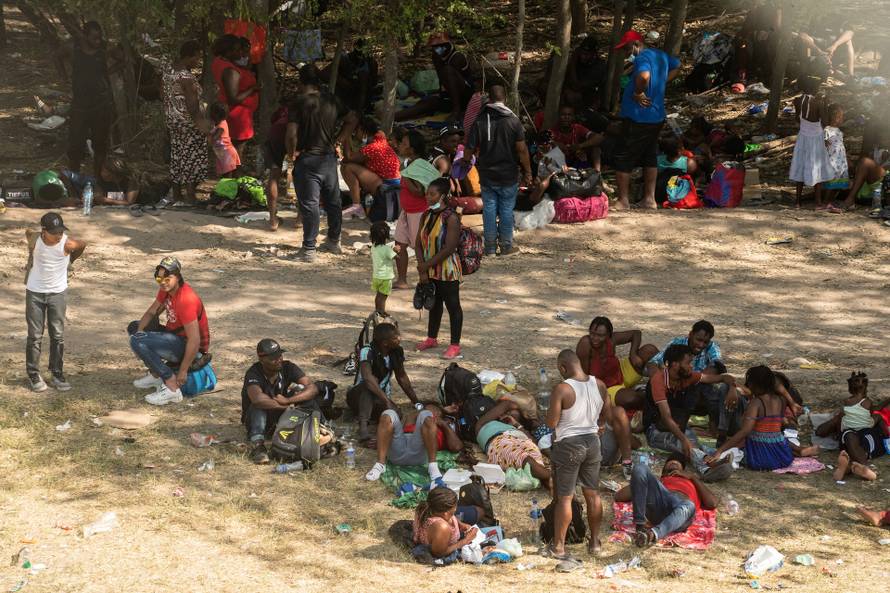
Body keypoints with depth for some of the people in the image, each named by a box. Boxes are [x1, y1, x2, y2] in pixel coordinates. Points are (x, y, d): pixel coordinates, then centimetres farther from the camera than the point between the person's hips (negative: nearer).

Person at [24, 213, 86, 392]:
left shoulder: (67, 244, -21)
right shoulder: (34, 239, -18)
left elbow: (82, 245, 2)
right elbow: (28, 232, 8)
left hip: (58, 292, 0)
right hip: (35, 292, 0)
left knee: (58, 335, 4)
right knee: (35, 335, 3)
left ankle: (57, 374, 16)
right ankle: (34, 375, 12)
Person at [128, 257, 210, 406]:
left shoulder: (186, 299, -28)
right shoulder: (166, 289, 0)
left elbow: (194, 341, -28)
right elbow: (151, 312, 13)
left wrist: (183, 372, -21)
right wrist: (139, 331, -7)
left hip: (193, 350, -10)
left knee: (137, 341, -25)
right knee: (133, 327, 20)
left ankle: (172, 388, -22)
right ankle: (156, 375, 9)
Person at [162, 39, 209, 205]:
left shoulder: (167, 73, 6)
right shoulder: (186, 77, -21)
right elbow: (192, 104, -23)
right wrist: (201, 122, -19)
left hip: (173, 121, 9)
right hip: (188, 122, -9)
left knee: (177, 156, 14)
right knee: (191, 158, 0)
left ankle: (176, 194, 20)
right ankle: (190, 196, 3)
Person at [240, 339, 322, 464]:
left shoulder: (287, 367, -14)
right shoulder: (253, 374, -26)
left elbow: (313, 389, -23)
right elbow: (257, 398, -47)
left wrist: (287, 400, -36)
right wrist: (286, 407, -35)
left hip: (280, 417, 4)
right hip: (255, 420, -3)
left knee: (301, 390, -18)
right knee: (260, 405, -35)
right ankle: (258, 446, -39)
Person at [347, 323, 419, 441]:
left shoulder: (397, 352, -5)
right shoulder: (367, 352, -23)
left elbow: (402, 378, 10)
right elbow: (367, 378, -40)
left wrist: (416, 403, 9)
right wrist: (386, 400, -47)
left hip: (380, 400, 4)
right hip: (359, 396, -4)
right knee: (372, 381, -38)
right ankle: (363, 425, -46)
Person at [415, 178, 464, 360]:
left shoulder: (451, 218, -19)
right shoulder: (426, 216, 3)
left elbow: (449, 249, -22)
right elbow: (418, 244, 2)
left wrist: (427, 265, -18)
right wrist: (422, 269, -8)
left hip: (448, 271, -7)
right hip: (430, 270, 7)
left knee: (452, 305, 3)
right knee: (434, 304, 20)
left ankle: (455, 345, 11)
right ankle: (432, 338, 35)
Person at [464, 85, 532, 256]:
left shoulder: (479, 122, -4)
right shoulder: (513, 121, -8)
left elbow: (469, 149, -3)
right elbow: (522, 150, -10)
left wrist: (466, 163, 16)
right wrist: (527, 173, -2)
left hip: (486, 175, 1)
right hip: (508, 176, -1)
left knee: (489, 210, 8)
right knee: (506, 210, 7)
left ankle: (490, 247, 13)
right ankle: (506, 246, 12)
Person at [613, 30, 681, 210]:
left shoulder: (642, 58, -18)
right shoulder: (661, 55, 10)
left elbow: (644, 76, -40)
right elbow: (677, 66, 29)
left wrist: (637, 93, -23)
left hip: (637, 118, -9)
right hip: (657, 116, 9)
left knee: (623, 160, 1)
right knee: (650, 158, 17)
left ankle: (623, 200, 4)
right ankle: (650, 199, 19)